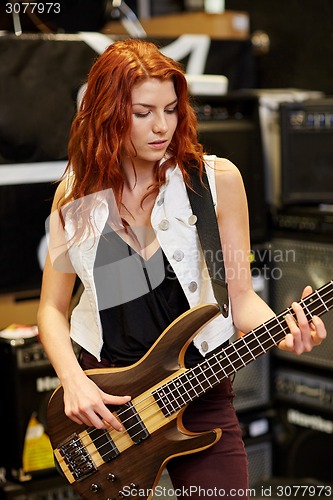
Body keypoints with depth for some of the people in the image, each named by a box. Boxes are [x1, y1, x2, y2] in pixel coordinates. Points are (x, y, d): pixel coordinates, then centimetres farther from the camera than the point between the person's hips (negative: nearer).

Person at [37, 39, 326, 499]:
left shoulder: (216, 180, -6)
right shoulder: (77, 194, 0)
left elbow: (239, 294, -4)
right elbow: (53, 307, 5)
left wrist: (285, 331, -24)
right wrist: (73, 382, -10)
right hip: (103, 398, 2)